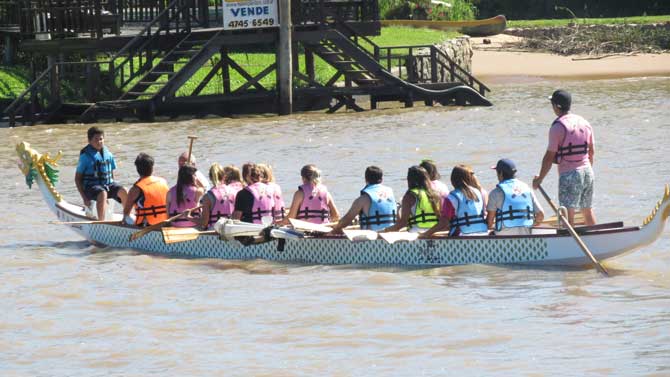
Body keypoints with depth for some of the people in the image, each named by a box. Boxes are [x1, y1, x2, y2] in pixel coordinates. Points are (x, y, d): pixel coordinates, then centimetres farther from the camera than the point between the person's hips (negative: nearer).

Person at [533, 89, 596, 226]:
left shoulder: (557, 127, -13)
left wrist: (539, 179, -2)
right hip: (587, 171, 7)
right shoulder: (584, 123, 8)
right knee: (588, 211, 17)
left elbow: (549, 156, -12)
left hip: (568, 174, -7)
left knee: (568, 214, -6)